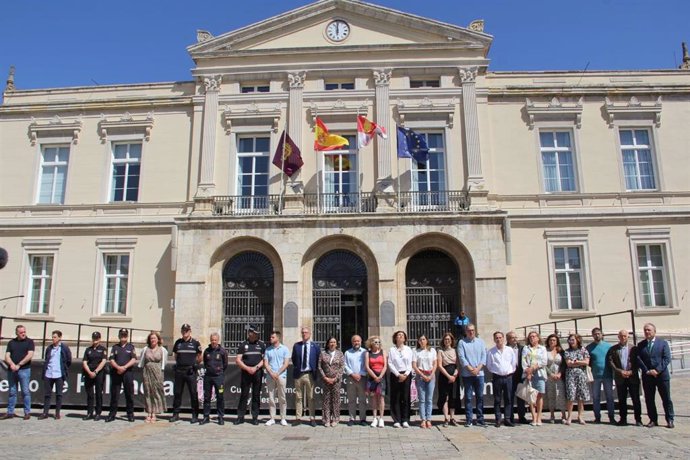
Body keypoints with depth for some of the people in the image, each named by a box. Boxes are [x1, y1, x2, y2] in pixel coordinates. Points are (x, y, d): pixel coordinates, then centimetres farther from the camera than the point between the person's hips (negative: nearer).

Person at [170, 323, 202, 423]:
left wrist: (193, 363, 4)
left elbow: (199, 358, 7)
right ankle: (176, 414, 18)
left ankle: (195, 416, 6)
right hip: (179, 371, 3)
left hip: (190, 371, -3)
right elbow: (176, 356, 20)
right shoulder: (178, 342, 10)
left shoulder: (195, 343, 1)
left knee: (193, 393, -1)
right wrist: (180, 363, 11)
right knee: (177, 393, 7)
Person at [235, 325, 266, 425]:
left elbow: (264, 359, 4)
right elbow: (238, 360, 1)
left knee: (256, 395, 3)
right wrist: (247, 368, -11)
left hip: (257, 373, 0)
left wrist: (256, 368, -11)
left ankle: (255, 417, 9)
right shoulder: (243, 345, 6)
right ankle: (240, 417, 8)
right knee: (244, 395, 2)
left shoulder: (261, 345, 8)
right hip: (245, 373, 0)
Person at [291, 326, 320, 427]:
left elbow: (318, 361, 7)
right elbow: (293, 359, 14)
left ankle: (312, 418, 9)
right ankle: (298, 418, 12)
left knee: (311, 397, 3)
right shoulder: (296, 346, 6)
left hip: (309, 374, -2)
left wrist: (315, 371, 2)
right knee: (298, 397, 6)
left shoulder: (315, 346, 2)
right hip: (298, 374, 2)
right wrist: (296, 368, 6)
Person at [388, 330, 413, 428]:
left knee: (406, 398, -1)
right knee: (396, 398, -1)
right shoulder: (392, 350, 4)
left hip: (406, 375, 1)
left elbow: (410, 363, 3)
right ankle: (397, 420, 2)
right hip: (395, 375, -1)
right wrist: (398, 374, -9)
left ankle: (405, 420, 3)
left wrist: (406, 374, -10)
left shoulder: (408, 349, 8)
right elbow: (390, 363, -2)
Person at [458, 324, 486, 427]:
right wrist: (470, 369, -13)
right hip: (467, 374, -3)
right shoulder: (462, 342, 2)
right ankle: (468, 419, 5)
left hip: (479, 373, 3)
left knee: (480, 396, 5)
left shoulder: (480, 342, 11)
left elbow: (484, 356, 4)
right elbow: (462, 357, -5)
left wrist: (478, 368, -9)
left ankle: (480, 419, 12)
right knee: (468, 397, 0)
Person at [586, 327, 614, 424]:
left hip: (607, 375, -1)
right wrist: (594, 367, -6)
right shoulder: (589, 347, 5)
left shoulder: (608, 346, 4)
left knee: (610, 397, 3)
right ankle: (597, 417, 12)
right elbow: (587, 361, 8)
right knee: (595, 397, 4)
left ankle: (611, 417, 10)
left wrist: (611, 369, -5)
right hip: (595, 376, 1)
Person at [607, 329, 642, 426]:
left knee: (636, 399, 1)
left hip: (633, 377, -1)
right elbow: (610, 362, 1)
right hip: (620, 378, 1)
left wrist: (632, 372, -11)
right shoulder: (613, 349, 7)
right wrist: (620, 371, -11)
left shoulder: (634, 348, 5)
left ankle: (638, 419, 9)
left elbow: (638, 362, 2)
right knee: (621, 400, 6)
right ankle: (623, 419, 13)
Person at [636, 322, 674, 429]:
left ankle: (670, 420, 12)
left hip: (662, 375, -2)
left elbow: (667, 358, -5)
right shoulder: (640, 345, 9)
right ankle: (653, 420, 13)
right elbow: (638, 359, 1)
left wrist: (657, 370, -15)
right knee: (649, 399, 5)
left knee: (666, 399, 3)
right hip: (647, 376, 2)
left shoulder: (663, 343, 3)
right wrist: (647, 371, -12)